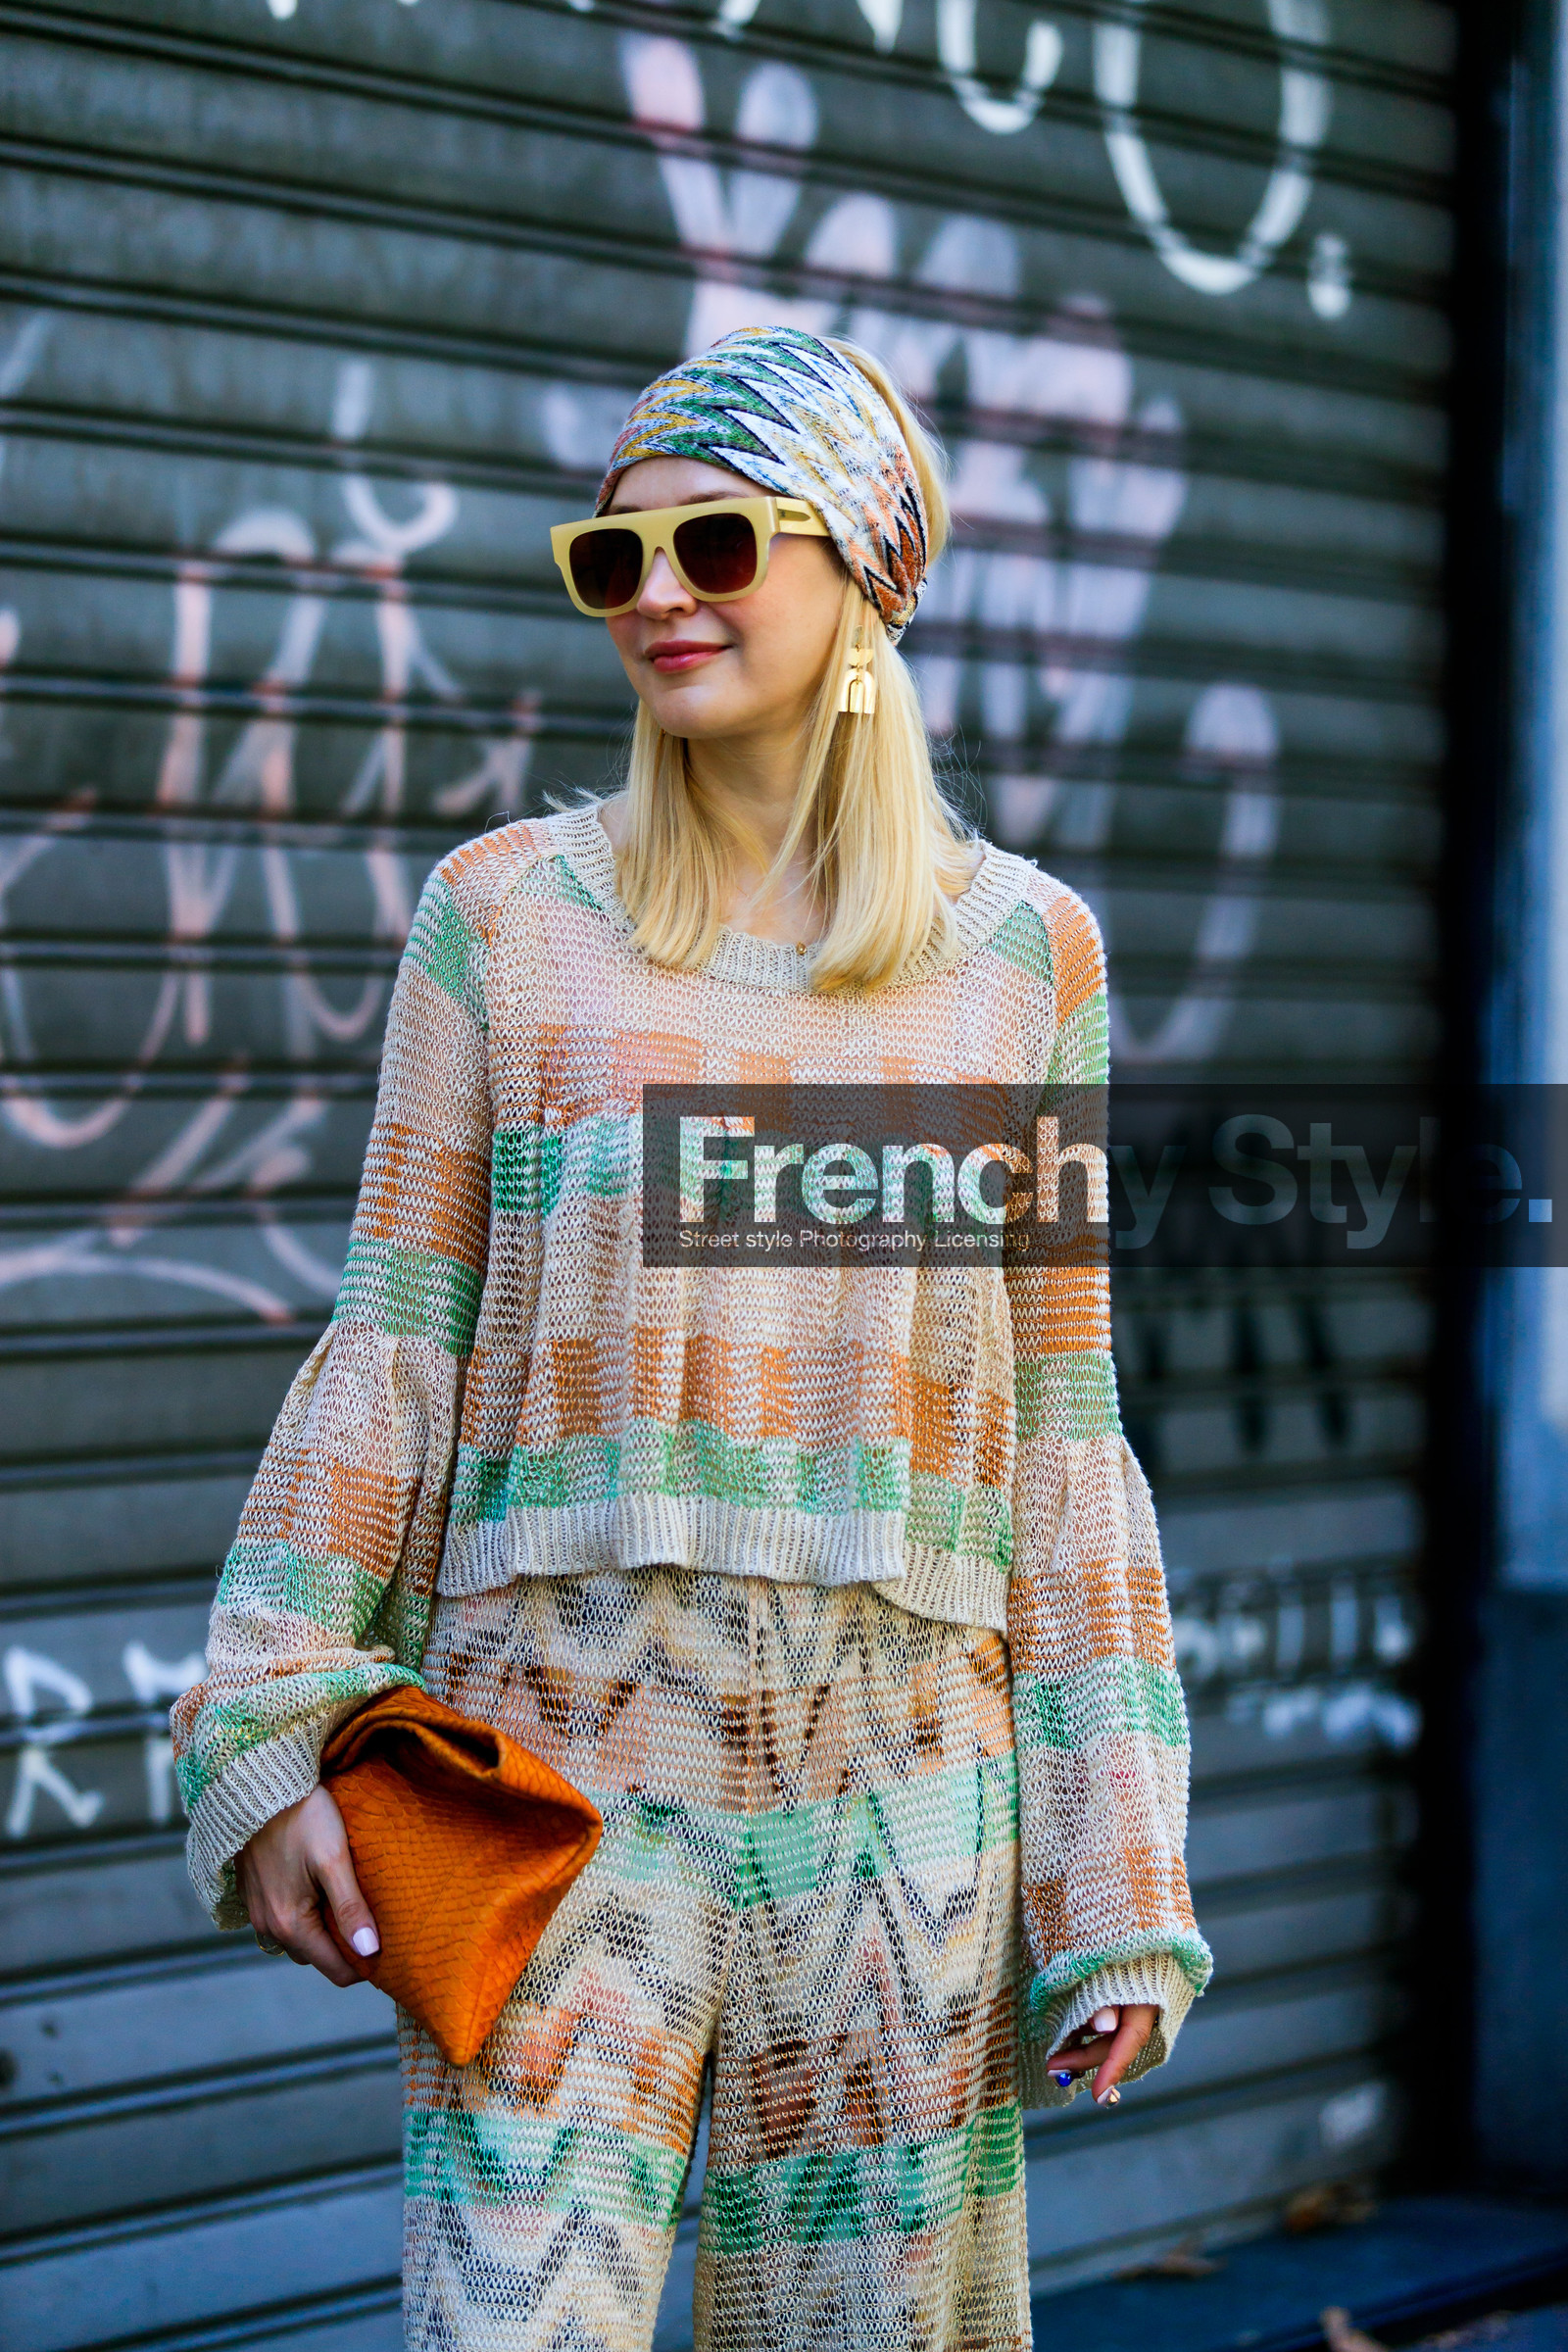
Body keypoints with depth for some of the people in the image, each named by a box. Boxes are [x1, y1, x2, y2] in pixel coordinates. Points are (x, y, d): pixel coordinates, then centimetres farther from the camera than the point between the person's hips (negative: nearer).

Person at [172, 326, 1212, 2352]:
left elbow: (1060, 1423, 7)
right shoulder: (507, 916, 6)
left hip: (893, 1783, 1)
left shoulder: (1022, 951, 7)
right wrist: (276, 1732, -3)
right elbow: (390, 1348, 6)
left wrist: (1117, 1884, 5)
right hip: (559, 1755, -1)